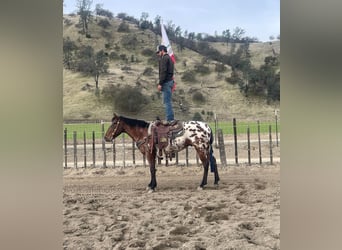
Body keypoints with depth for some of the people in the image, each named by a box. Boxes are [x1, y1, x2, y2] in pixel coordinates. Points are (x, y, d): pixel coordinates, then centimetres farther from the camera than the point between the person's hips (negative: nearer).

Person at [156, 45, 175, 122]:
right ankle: (171, 119, 18)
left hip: (166, 83, -10)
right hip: (170, 81, 10)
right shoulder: (169, 58, 20)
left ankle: (169, 119, -9)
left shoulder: (164, 58, -11)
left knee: (167, 102, -9)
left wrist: (160, 83, -20)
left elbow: (163, 71, -20)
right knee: (168, 102, 14)